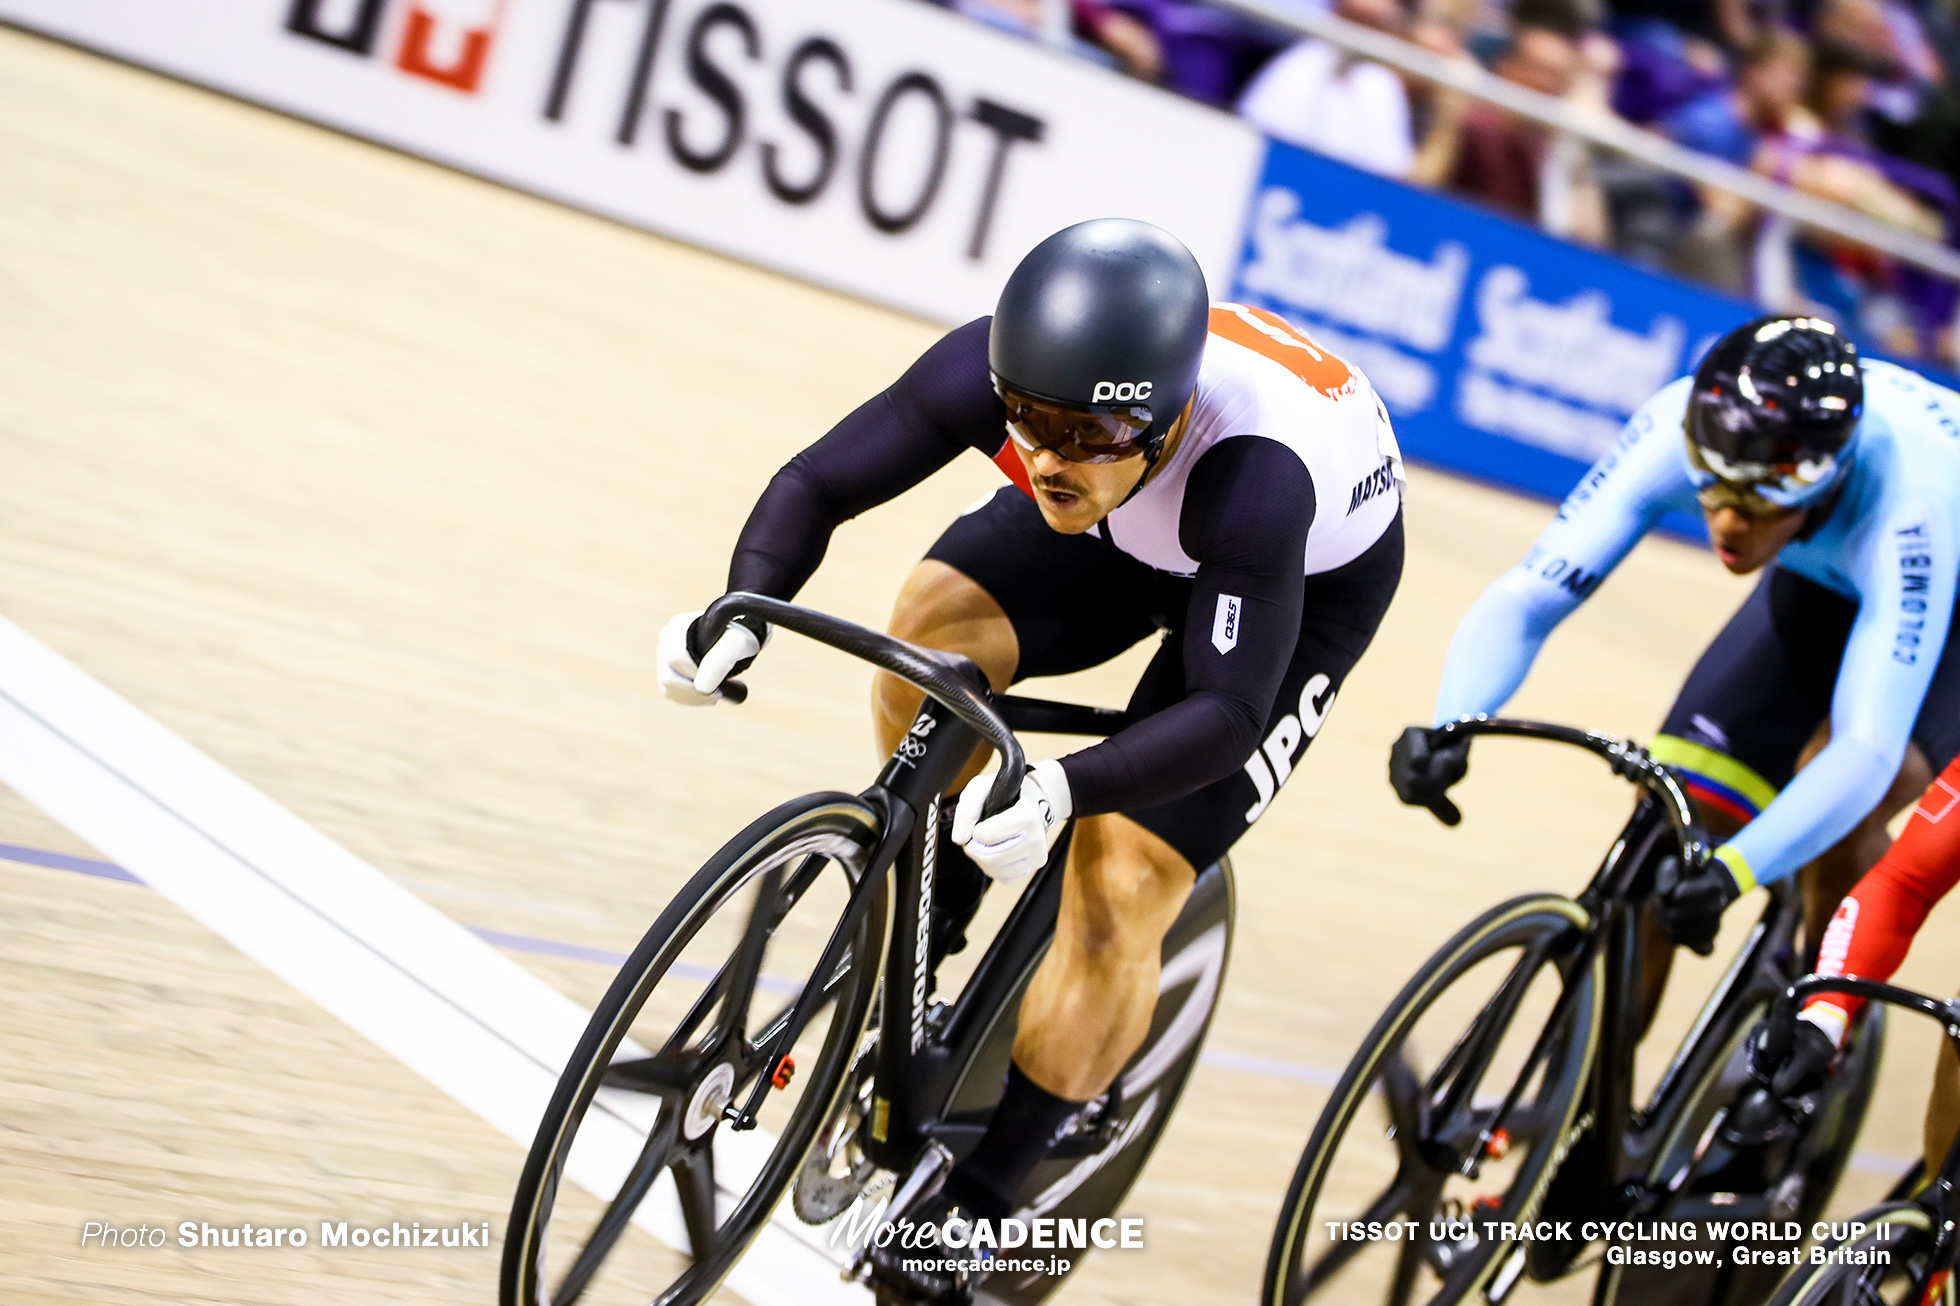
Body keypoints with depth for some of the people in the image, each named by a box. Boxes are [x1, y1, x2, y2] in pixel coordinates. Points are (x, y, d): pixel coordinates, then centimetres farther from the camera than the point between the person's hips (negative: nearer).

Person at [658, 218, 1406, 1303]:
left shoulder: (1256, 470, -44)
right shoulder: (994, 367, -31)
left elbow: (1227, 707, -45)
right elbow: (816, 482, -24)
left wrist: (1065, 790, -61)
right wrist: (742, 608, -43)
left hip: (1307, 574, -5)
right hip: (1128, 528, 5)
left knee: (1119, 889, -14)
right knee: (933, 633, -23)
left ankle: (970, 1213, -1)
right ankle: (919, 951, 2)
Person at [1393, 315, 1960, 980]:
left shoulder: (1907, 502, -44)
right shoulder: (1676, 430, -33)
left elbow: (1867, 751, -50)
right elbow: (1522, 600, -33)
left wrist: (1732, 871, -66)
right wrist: (1449, 726, -52)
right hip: (1820, 583, 4)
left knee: (1834, 793, -29)